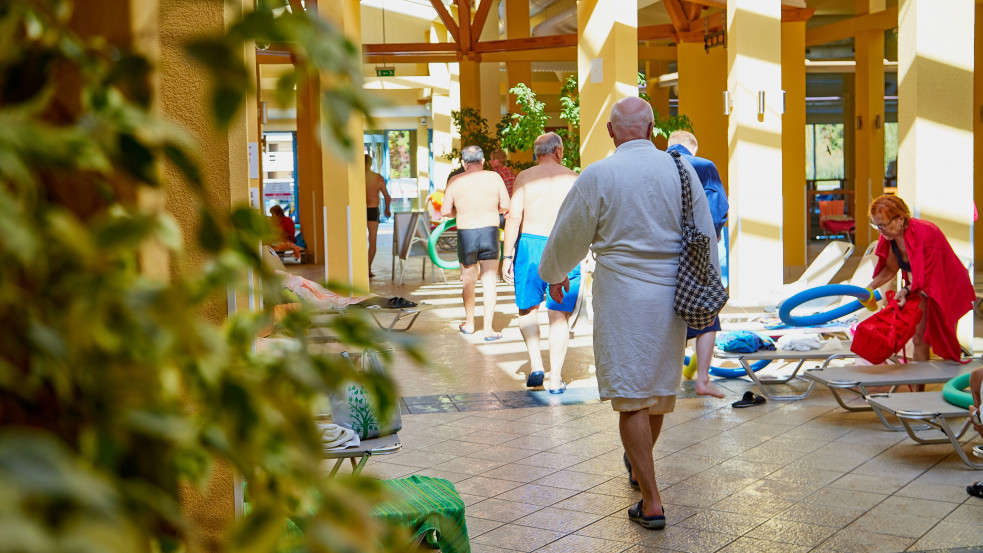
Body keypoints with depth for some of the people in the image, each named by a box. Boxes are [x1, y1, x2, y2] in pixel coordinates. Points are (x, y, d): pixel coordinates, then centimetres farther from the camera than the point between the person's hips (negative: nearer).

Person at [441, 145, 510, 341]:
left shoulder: (455, 181, -2)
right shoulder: (494, 177, -1)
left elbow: (445, 211, -1)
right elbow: (506, 206, 1)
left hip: (466, 235, 0)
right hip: (490, 233, 0)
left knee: (468, 281, 16)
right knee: (489, 282, 4)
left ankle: (469, 323, 29)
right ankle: (488, 329, 1)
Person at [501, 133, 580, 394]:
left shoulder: (525, 177, 3)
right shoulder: (573, 179, 5)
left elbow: (514, 217, -4)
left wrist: (507, 256, -2)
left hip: (530, 244, 0)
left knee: (528, 308, 16)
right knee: (559, 316, 6)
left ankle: (536, 365, 2)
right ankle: (555, 379, 8)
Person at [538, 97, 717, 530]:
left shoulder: (598, 176, -10)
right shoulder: (681, 169, 1)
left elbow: (569, 235, 1)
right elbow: (705, 235, 8)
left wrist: (554, 274, 21)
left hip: (623, 297, -5)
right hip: (671, 295, 5)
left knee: (631, 397, -1)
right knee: (660, 384, 21)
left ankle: (651, 503, -1)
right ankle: (638, 464, 44)